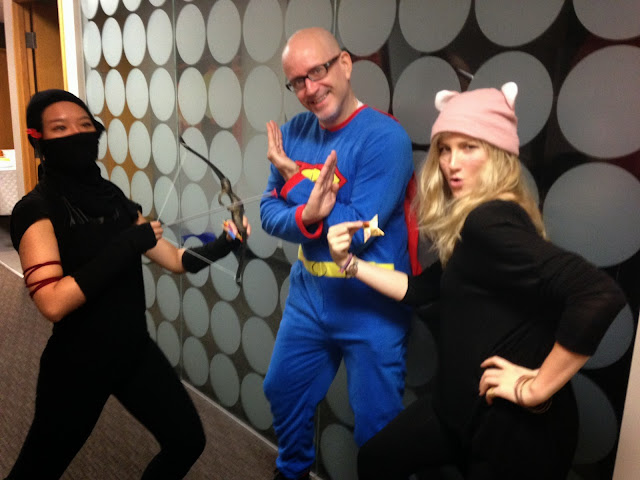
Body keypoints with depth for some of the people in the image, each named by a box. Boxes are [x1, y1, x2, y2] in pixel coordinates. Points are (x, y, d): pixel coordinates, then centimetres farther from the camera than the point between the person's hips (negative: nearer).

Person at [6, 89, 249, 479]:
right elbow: (53, 303, -28)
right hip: (77, 364, -5)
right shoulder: (35, 209, -15)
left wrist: (223, 244, -13)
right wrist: (127, 245, -26)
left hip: (136, 351, 6)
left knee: (188, 440, 14)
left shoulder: (112, 197, 4)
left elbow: (176, 259, 4)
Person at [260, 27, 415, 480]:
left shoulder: (385, 137, -19)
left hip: (370, 305, -6)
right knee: (283, 392, 23)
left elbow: (356, 231, -23)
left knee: (375, 425, 9)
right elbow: (270, 212, -2)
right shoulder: (295, 132, 0)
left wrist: (297, 175, -14)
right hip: (308, 294, 7)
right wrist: (305, 215, -25)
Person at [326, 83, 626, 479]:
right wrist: (350, 263, 3)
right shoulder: (467, 224, 5)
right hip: (463, 404, 9)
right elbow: (422, 289, 11)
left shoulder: (489, 223, -25)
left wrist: (537, 389, -27)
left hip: (515, 424, -9)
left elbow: (600, 294, -36)